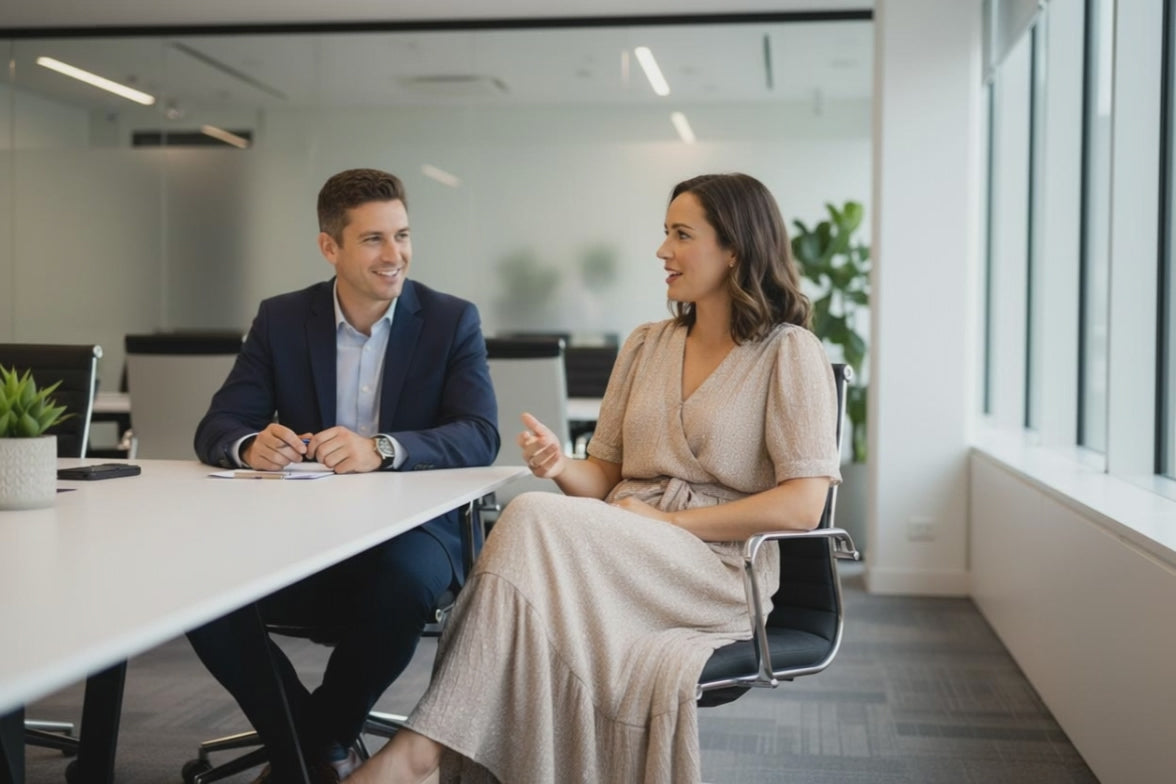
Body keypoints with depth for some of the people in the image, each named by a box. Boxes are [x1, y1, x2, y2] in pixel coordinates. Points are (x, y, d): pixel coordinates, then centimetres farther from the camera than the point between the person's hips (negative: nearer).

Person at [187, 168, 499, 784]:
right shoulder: (281, 320, 5)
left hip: (409, 530, -2)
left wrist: (381, 449, -32)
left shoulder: (452, 321, -1)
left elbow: (480, 436, -14)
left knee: (404, 582, -36)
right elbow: (217, 429, 0)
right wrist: (250, 446, -26)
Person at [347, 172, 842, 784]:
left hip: (719, 570, -4)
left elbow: (802, 504, -10)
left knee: (537, 520, -30)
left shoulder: (789, 352, -1)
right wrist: (563, 468, -8)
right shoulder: (644, 346, 17)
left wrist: (666, 521, -13)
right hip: (622, 559, 5)